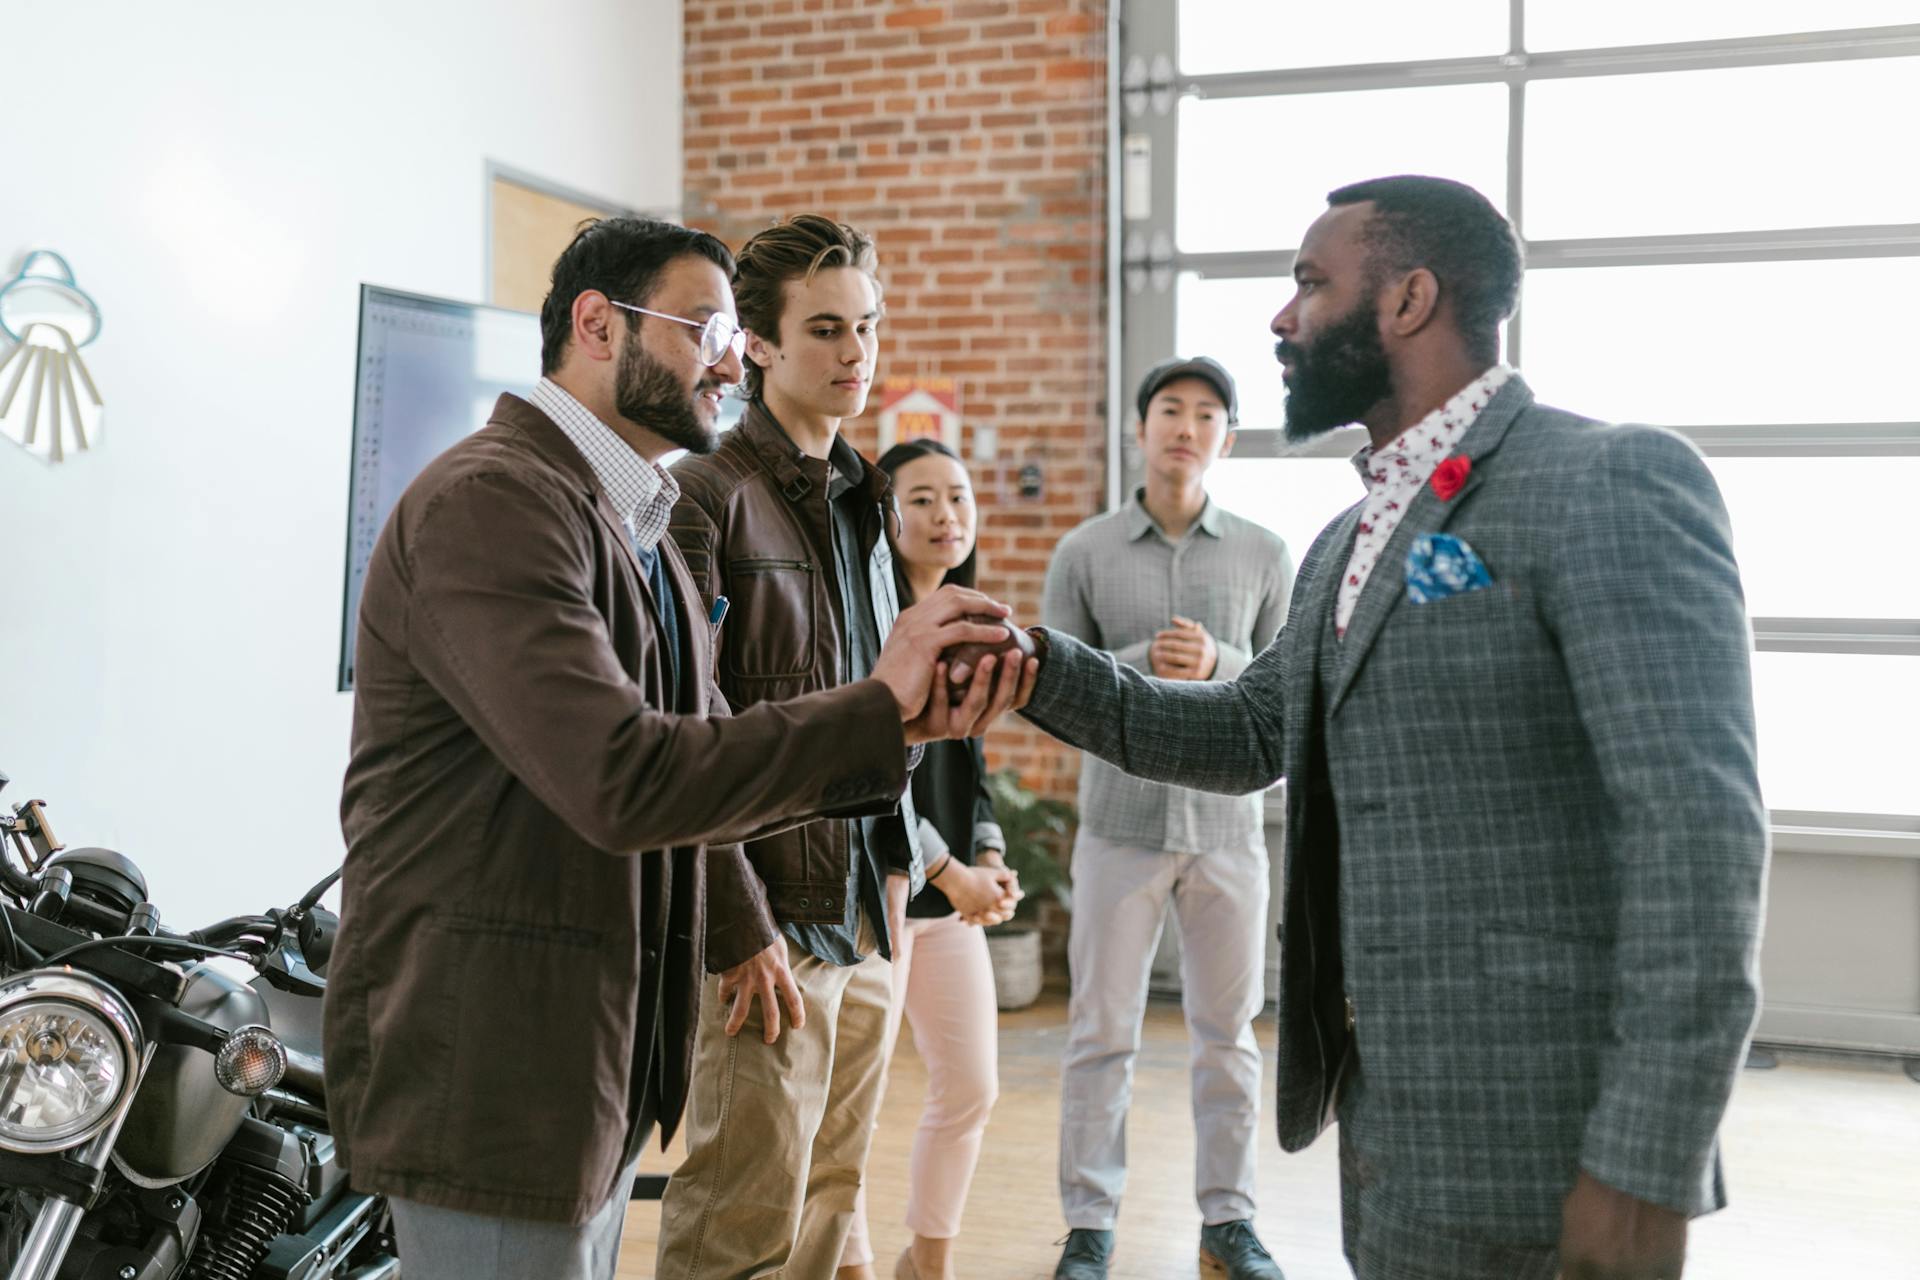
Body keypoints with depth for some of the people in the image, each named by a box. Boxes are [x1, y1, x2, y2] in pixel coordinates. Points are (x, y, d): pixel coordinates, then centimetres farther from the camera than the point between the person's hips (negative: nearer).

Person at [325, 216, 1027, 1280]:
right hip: (487, 1073, -9)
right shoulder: (490, 501, -17)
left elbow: (701, 763, 8)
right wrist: (876, 707, -20)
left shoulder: (639, 530, 16)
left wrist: (901, 724, -7)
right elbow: (624, 780, -27)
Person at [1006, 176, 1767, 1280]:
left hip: (1531, 1147, -8)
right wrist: (1042, 667, 7)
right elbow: (1249, 735, 20)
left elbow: (1699, 821, -21)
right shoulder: (1352, 541, 13)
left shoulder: (1615, 481, -14)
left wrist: (1647, 1172, -23)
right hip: (1391, 1123, 8)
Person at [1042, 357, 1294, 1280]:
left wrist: (1220, 664, -16)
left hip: (1227, 823, 1)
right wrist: (1141, 664, -17)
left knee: (1227, 1031, 10)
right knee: (1102, 1033, 5)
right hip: (1121, 824, -1)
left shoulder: (1264, 554, 4)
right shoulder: (1084, 553, 1)